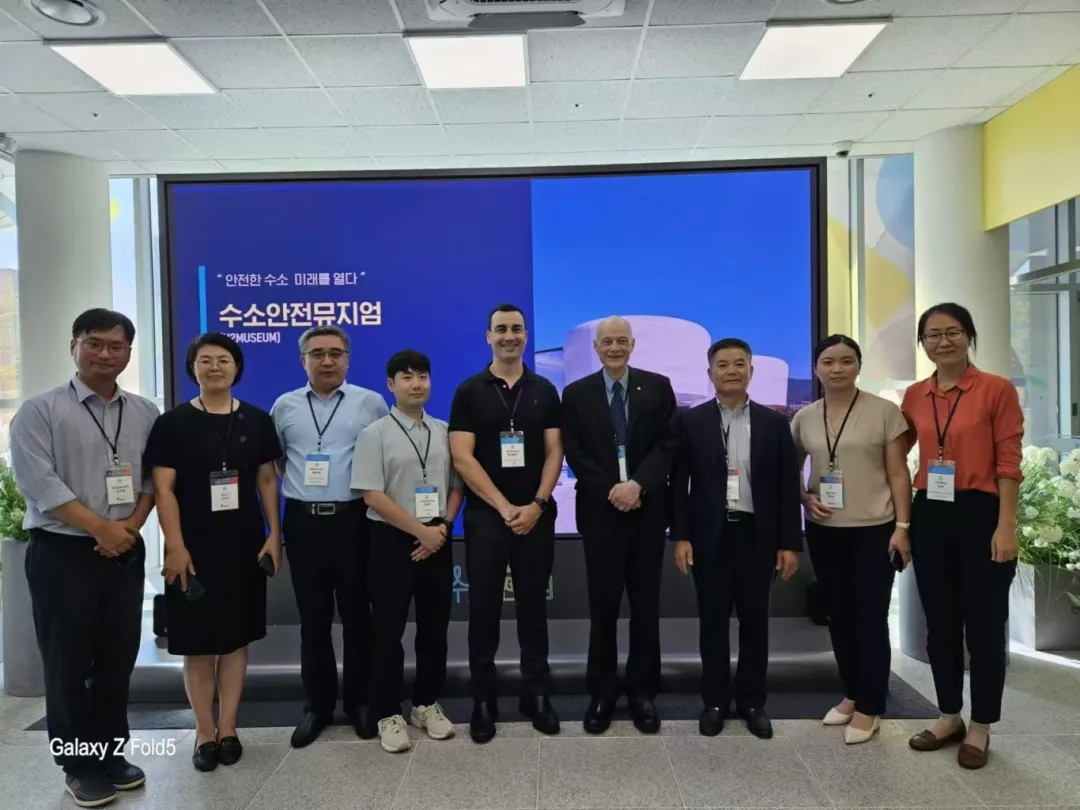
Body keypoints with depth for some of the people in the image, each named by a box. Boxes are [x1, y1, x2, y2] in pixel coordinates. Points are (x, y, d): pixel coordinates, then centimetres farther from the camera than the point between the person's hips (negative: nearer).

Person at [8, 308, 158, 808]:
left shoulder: (145, 413, 7)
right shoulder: (40, 411, -5)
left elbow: (155, 476, 7)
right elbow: (39, 483, -13)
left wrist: (131, 525, -9)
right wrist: (101, 527, -15)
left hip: (126, 553, 4)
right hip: (63, 554, -3)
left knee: (118, 660, 11)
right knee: (68, 665, 6)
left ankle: (111, 754, 27)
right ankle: (79, 766, 21)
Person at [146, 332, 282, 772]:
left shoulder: (257, 420, 5)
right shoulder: (173, 423, -2)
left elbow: (267, 481, 7)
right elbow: (163, 489, -6)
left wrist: (274, 535, 0)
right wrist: (175, 546, -13)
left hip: (244, 544, 2)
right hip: (194, 547, -2)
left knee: (236, 638, 9)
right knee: (198, 642, 6)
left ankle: (228, 730, 21)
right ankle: (205, 734, 19)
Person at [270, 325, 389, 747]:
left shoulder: (371, 403, 0)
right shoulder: (284, 407, 8)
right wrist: (299, 486, 9)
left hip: (354, 520, -2)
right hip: (303, 522, 2)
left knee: (356, 614, 7)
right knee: (312, 617, 10)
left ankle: (360, 701, 23)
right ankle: (317, 705, 24)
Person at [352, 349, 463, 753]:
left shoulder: (444, 431, 5)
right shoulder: (375, 433, -6)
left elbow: (456, 485, 9)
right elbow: (372, 495, -12)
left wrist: (443, 527, -6)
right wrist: (420, 530, -14)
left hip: (438, 540, 4)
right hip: (392, 540, -4)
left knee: (434, 627, 12)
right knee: (388, 630, 4)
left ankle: (427, 704, 29)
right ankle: (388, 715, 20)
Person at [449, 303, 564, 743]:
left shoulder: (545, 391, 6)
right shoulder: (469, 391, 0)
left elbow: (554, 453, 3)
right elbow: (462, 458, -7)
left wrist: (536, 504, -10)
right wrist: (504, 507, -12)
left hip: (536, 516, 2)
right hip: (485, 516, -1)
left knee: (533, 607, 10)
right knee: (484, 609, 5)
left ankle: (537, 695, 23)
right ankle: (483, 700, 19)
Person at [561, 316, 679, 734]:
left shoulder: (658, 387, 5)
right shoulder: (576, 393, 5)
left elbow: (669, 444, -2)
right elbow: (575, 453, -1)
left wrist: (637, 485, -15)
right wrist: (610, 490, -13)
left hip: (648, 510, 1)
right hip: (600, 512, 0)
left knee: (646, 607, 8)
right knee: (603, 608, 7)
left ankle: (642, 692, 22)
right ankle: (602, 693, 20)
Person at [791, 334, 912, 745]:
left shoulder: (884, 411, -6)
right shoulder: (804, 418, 4)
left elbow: (898, 473, -5)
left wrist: (902, 527, -10)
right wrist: (806, 498, -4)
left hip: (874, 530, -4)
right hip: (824, 531, 4)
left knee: (870, 618, 3)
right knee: (839, 615, 14)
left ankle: (869, 707, 17)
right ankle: (852, 694, 31)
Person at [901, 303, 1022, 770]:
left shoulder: (997, 389, -5)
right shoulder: (914, 396, 7)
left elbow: (1008, 462, -7)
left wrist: (1005, 527, -12)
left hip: (980, 515, -4)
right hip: (929, 516, 4)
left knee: (983, 625, 6)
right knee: (939, 623, 13)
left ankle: (980, 728, 22)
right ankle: (949, 717, 29)